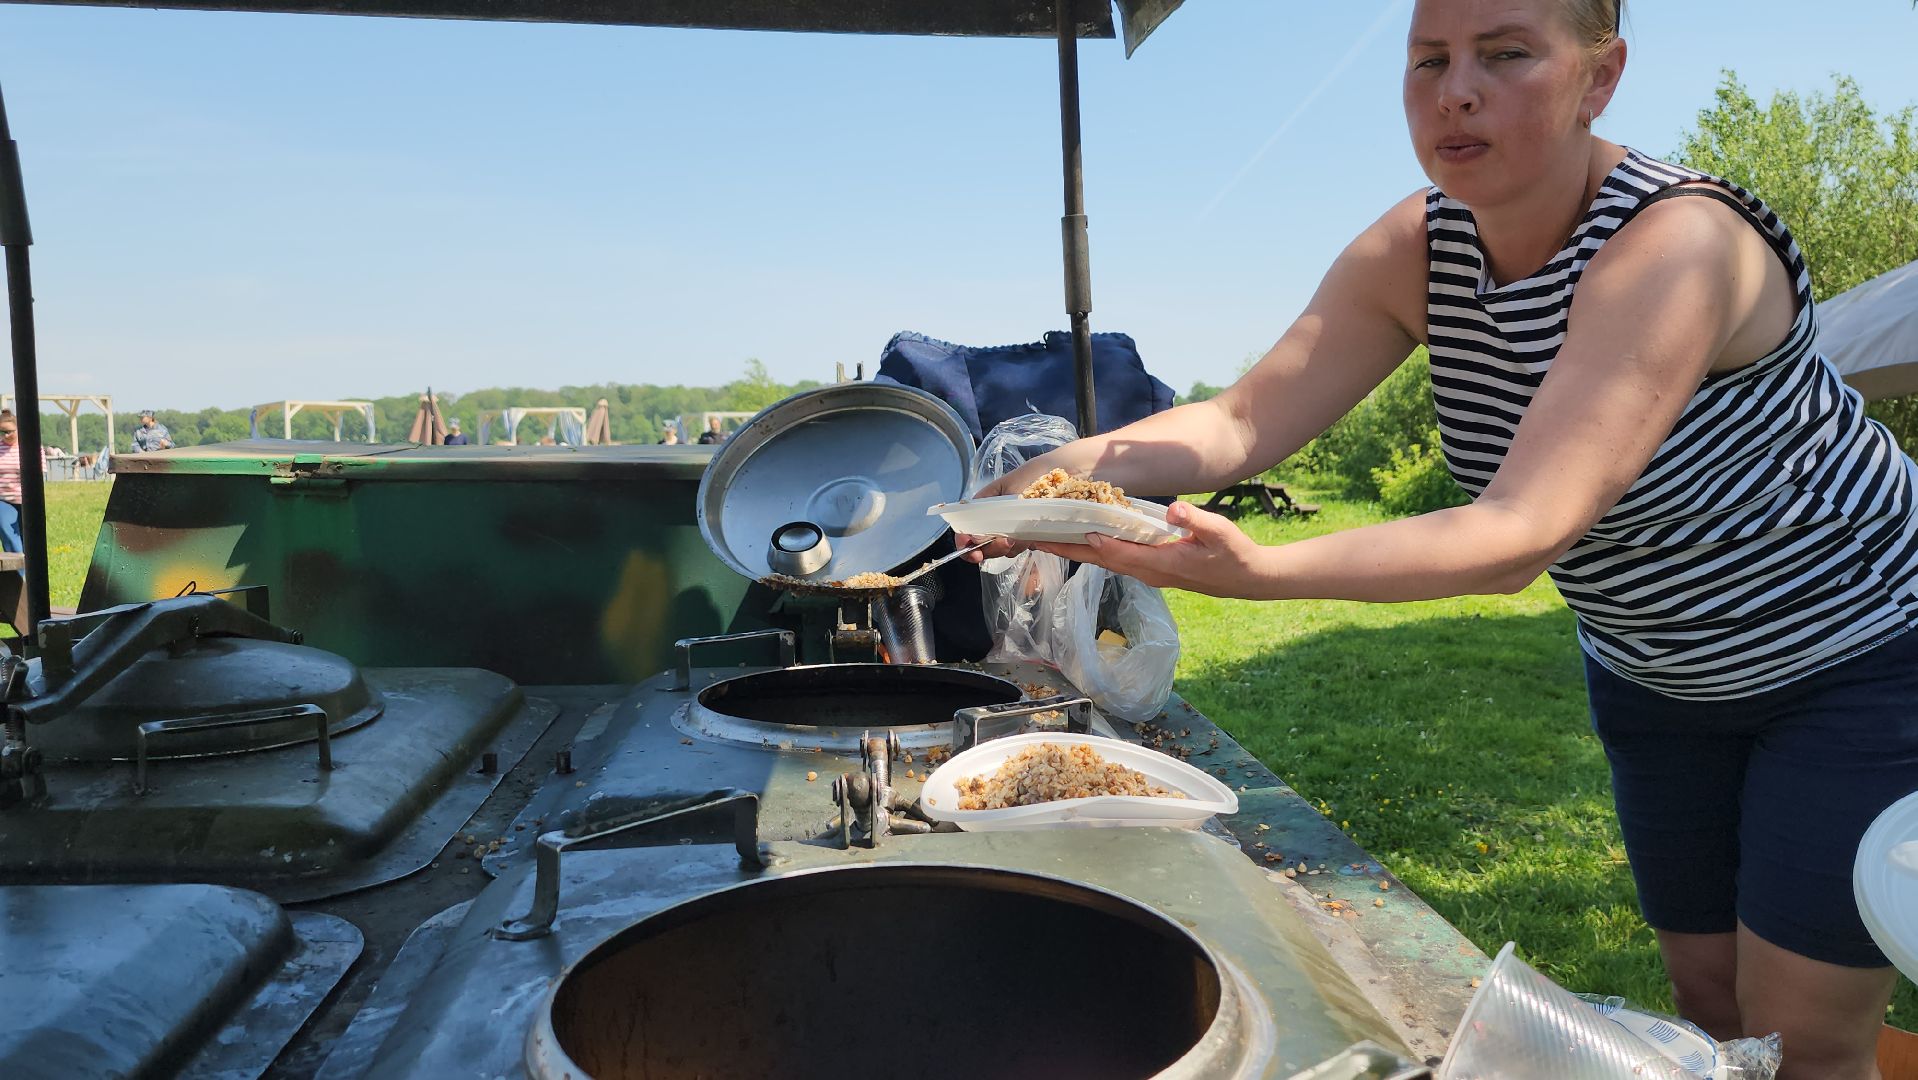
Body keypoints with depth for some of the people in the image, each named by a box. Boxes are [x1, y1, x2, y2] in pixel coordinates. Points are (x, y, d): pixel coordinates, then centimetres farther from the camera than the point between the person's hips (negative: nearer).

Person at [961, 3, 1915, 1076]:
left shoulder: (1675, 242, -32)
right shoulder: (1420, 250, -12)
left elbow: (1523, 536, -42)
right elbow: (1246, 420, -18)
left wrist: (1262, 572, -55)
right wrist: (1077, 465, -36)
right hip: (1658, 675, 6)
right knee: (1707, 994, 15)